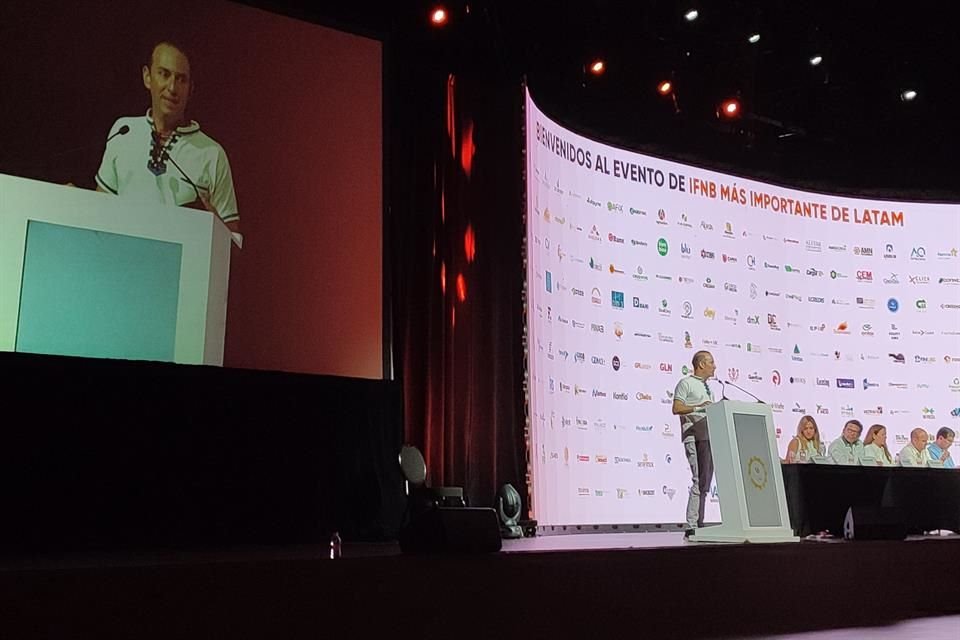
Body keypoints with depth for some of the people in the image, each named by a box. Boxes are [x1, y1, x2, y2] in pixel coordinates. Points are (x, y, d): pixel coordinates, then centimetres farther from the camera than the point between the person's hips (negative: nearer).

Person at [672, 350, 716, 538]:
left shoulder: (707, 387, 26)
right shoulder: (686, 383, -1)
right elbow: (677, 408, -11)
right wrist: (699, 407, -18)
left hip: (710, 436, 9)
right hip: (695, 436, -9)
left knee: (705, 483, 7)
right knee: (700, 481, -14)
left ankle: (699, 524, 11)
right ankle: (692, 527, -13)